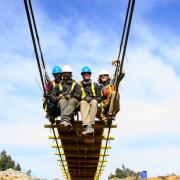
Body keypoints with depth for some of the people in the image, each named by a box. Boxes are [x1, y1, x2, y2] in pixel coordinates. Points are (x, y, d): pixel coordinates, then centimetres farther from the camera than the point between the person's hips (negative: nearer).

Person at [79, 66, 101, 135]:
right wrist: (84, 98, -10)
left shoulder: (95, 85, 21)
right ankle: (86, 125, -57)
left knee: (94, 102, -34)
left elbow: (99, 98, 14)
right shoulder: (79, 85, 19)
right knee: (84, 103, -35)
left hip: (93, 102, 1)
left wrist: (92, 99, -7)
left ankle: (90, 124, -49)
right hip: (83, 103, -1)